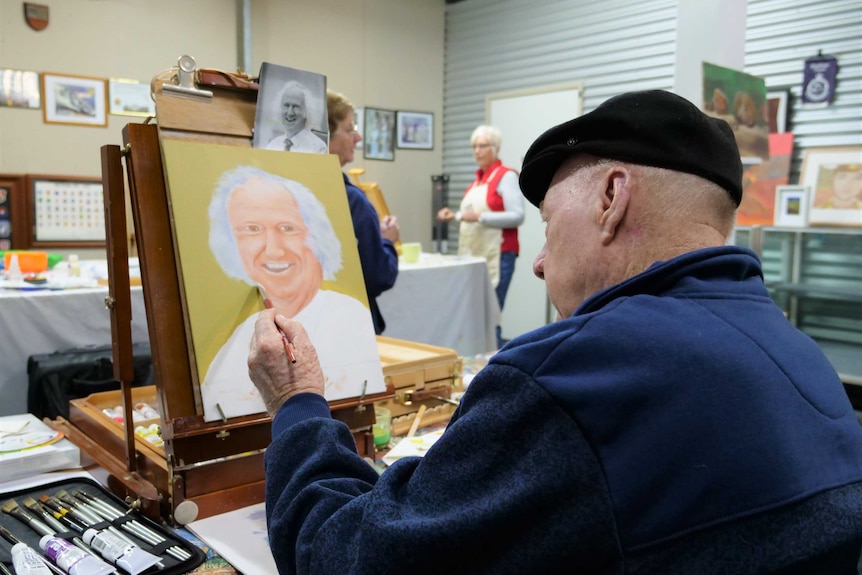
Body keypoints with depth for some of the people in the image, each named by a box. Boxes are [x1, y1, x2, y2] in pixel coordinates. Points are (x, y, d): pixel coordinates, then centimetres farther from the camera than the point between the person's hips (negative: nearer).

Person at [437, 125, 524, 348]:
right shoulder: (478, 179, 18)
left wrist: (480, 217, -23)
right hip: (472, 255, 8)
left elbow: (517, 216, -16)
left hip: (497, 256, -8)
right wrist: (455, 216, 9)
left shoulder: (506, 176, -6)